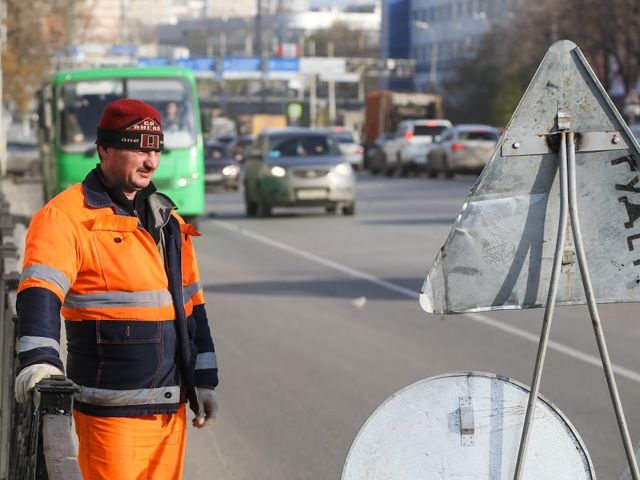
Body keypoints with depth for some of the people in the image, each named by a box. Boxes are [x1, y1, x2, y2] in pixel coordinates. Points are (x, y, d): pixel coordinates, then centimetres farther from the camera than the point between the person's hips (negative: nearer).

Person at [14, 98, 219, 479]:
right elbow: (41, 289, -22)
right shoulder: (67, 216, -8)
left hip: (171, 405, 7)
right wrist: (39, 359, -38)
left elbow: (191, 303, 21)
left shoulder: (167, 220, 16)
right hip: (111, 410, -7)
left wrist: (204, 379, 19)